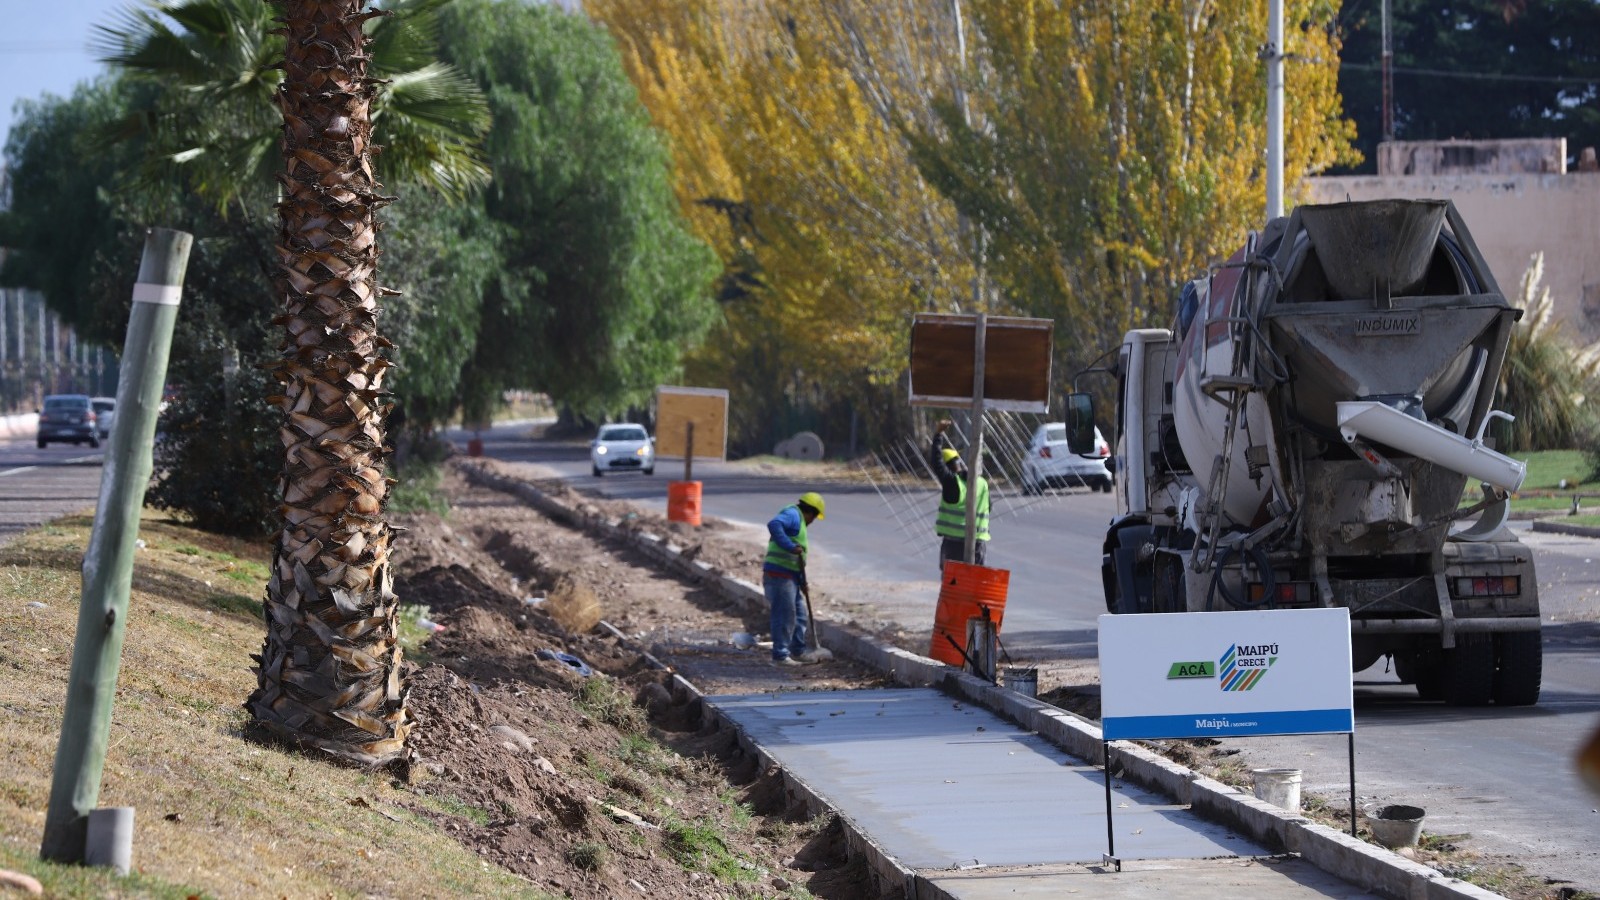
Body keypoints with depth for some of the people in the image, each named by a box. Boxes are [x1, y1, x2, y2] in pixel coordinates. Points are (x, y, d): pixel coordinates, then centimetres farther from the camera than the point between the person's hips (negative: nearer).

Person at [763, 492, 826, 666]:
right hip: (779, 574, -11)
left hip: (790, 576, 11)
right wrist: (790, 546, -32)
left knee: (799, 615, 18)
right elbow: (774, 525, -30)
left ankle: (798, 651, 29)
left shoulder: (799, 521, 25)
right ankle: (780, 656, -4)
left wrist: (802, 580, 24)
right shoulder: (792, 515, -8)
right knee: (784, 616, -8)